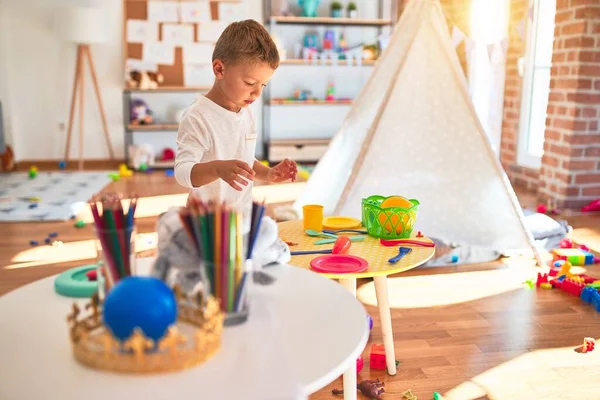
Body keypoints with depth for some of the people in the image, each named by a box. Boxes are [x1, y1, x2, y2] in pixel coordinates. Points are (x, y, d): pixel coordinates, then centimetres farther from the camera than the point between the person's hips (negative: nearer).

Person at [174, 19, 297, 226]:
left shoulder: (246, 113, 9)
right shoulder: (198, 117, -16)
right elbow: (182, 172, -24)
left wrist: (269, 174, 4)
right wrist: (218, 168, -41)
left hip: (245, 215, 6)